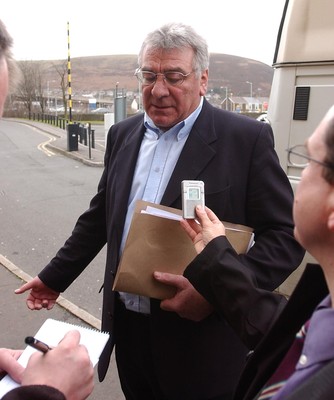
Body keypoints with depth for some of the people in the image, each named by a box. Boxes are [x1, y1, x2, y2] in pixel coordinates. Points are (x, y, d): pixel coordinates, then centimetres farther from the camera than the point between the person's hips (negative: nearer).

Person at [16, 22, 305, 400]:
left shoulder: (247, 139, -11)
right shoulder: (122, 134, 5)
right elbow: (100, 216, 13)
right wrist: (55, 276, 17)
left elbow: (285, 236, -12)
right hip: (127, 325, 5)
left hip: (200, 339, -4)